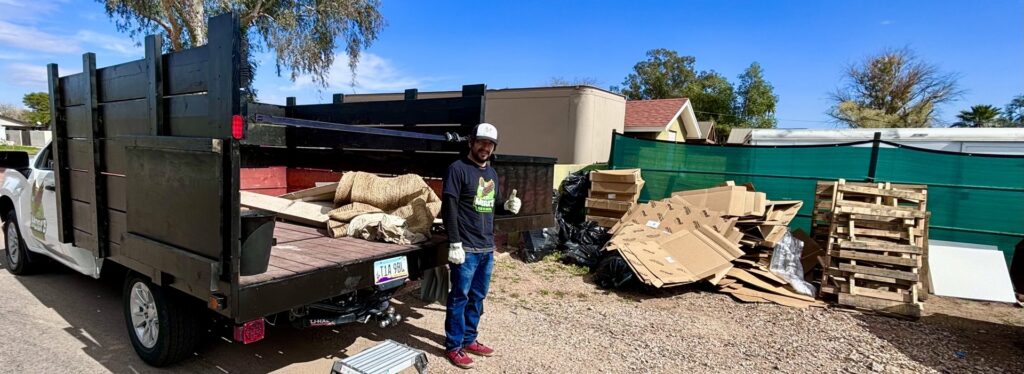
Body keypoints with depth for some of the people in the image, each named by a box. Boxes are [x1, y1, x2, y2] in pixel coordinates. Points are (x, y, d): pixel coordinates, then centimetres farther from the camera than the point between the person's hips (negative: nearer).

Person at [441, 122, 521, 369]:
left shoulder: (491, 173, 14)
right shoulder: (458, 169, -8)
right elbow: (449, 209, -13)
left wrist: (508, 207, 0)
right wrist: (455, 244, -18)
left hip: (487, 249, 7)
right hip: (466, 248, -7)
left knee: (478, 297, 15)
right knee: (459, 297, 3)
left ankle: (469, 340, 30)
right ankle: (454, 346, 17)